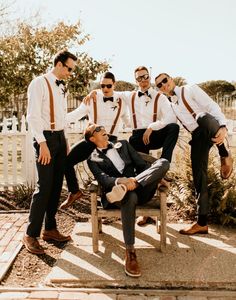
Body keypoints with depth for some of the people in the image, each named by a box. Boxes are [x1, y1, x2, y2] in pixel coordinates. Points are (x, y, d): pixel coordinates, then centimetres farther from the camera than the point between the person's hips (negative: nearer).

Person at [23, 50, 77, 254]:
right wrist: (42, 143, -20)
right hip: (46, 138, -8)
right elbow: (33, 116, -14)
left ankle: (50, 229, 20)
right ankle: (31, 234, 3)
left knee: (57, 186, 9)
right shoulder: (39, 83, -7)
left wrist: (64, 141, 13)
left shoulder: (62, 87, 16)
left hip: (60, 137, 8)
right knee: (44, 186, -9)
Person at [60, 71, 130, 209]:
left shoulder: (121, 101, 4)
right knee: (67, 160, -8)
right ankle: (74, 191, 12)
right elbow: (75, 114, -3)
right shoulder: (92, 99, -1)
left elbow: (128, 121, 15)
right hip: (92, 138, 1)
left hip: (111, 140, 0)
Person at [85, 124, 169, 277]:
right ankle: (130, 252, -33)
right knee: (130, 196, -41)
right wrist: (120, 180, -28)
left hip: (140, 188, 4)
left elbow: (142, 164, 19)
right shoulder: (93, 159, 13)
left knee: (164, 162, -20)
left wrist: (157, 177, 1)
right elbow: (104, 179, -6)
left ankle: (124, 188, -36)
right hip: (118, 190, -3)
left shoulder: (123, 144, 25)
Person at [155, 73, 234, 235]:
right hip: (198, 137, 6)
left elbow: (212, 106, -11)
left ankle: (225, 155, -21)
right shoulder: (171, 106, 22)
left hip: (212, 130, -6)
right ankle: (202, 223, 7)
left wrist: (223, 126, -27)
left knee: (204, 118, -43)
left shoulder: (191, 90, 1)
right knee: (199, 176, 0)